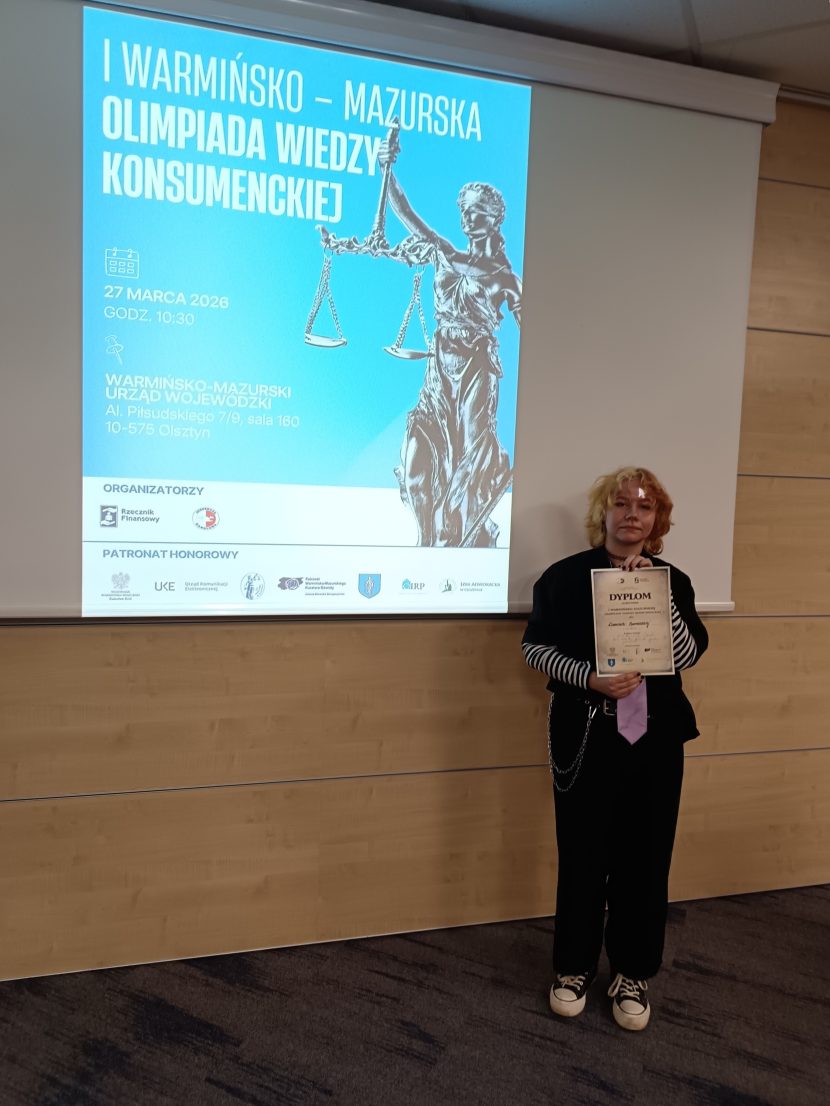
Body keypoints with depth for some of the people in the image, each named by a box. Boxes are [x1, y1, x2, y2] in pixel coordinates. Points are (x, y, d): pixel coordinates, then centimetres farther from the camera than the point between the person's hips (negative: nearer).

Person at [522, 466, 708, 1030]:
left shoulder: (672, 581, 5)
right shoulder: (566, 576, -3)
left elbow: (689, 654, -6)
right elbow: (536, 647, -5)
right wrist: (589, 678, -20)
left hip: (656, 737, 3)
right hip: (586, 737, -2)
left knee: (645, 856, 9)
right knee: (583, 854, 7)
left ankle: (634, 973, 29)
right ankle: (574, 967, 28)